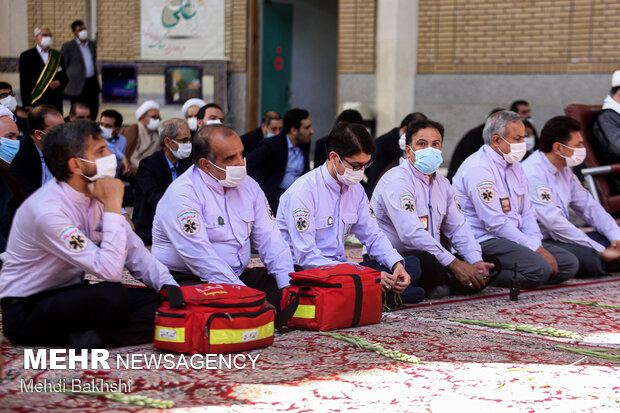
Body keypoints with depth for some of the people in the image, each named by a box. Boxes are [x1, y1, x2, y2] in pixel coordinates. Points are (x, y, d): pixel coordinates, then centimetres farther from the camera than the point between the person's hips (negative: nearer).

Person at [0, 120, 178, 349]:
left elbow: (134, 251, 6)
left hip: (70, 296, 8)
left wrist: (170, 287, -10)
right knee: (112, 296, -36)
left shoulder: (95, 195, -1)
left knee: (163, 304, -12)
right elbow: (109, 270, -33)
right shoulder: (48, 210, -27)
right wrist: (113, 206, -27)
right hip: (26, 310, -8)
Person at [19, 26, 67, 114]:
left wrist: (59, 83, -6)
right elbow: (24, 83, -1)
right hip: (36, 103, -3)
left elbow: (65, 77, 19)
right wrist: (27, 105, -8)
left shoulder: (57, 56, 14)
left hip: (56, 103, 3)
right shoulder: (26, 56, 3)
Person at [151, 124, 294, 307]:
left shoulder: (248, 186, 10)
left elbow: (269, 239, 7)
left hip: (239, 275, 7)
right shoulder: (182, 194, -14)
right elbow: (201, 259, -22)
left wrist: (288, 287, -9)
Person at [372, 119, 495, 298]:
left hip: (431, 257, 9)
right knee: (427, 261, -40)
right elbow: (411, 234, -26)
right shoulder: (397, 180, -15)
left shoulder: (442, 184, 14)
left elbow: (459, 229, 12)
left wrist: (476, 262, -7)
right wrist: (454, 264, -25)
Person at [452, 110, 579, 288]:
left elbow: (527, 213, 17)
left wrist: (538, 245, -3)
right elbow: (496, 223, -20)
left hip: (515, 237, 10)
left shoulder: (514, 166, 16)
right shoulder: (478, 168, -15)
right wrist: (536, 249, -17)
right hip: (484, 240, -10)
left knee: (569, 263, -3)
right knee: (539, 269, -30)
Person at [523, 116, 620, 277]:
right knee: (587, 258, -30)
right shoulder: (532, 173, -18)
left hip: (560, 238, 9)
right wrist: (600, 250, -23)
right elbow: (553, 222, -24)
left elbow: (589, 207, 16)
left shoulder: (564, 171, 13)